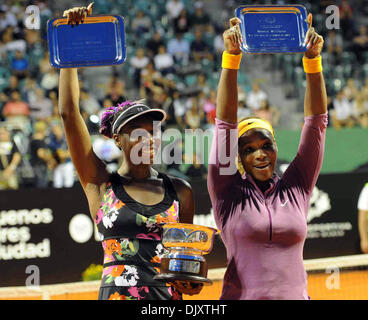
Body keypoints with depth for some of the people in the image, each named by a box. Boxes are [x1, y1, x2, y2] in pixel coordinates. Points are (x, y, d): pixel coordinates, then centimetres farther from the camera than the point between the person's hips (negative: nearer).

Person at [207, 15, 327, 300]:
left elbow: (317, 120, 3)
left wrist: (312, 59, -5)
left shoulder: (296, 188, 6)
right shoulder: (229, 194, 1)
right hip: (241, 295, -2)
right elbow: (224, 123, -5)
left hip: (295, 294, 2)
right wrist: (232, 57, -12)